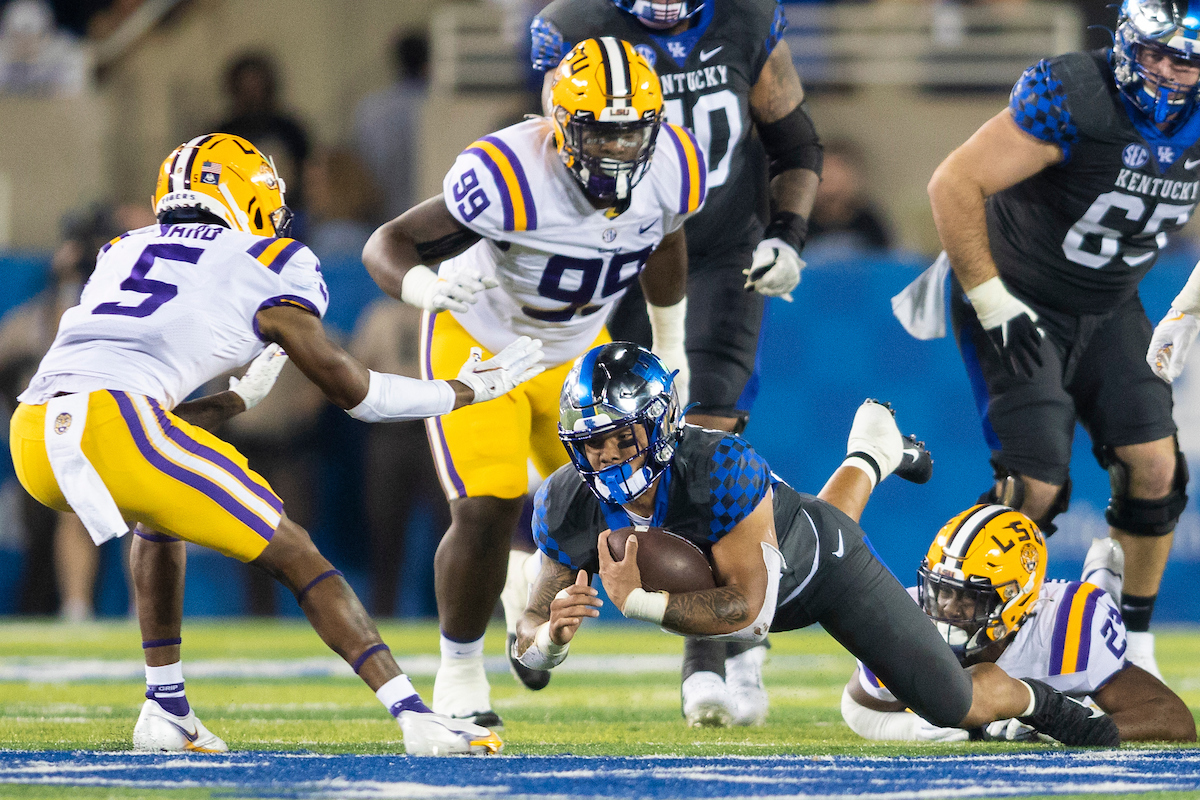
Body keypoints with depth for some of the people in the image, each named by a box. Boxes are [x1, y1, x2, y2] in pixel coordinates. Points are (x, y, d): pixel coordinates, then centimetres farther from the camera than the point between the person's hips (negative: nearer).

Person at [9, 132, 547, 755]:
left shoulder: (119, 253, 31)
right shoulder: (264, 263, 15)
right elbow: (346, 384, 17)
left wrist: (243, 398, 49)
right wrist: (464, 391, 30)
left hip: (33, 437, 6)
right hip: (113, 428, -6)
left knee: (160, 517, 36)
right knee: (292, 556, 5)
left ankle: (165, 709, 28)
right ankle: (415, 715, -4)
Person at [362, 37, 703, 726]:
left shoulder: (671, 170, -20)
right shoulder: (510, 178, -37)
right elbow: (389, 245, -29)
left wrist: (671, 347, 17)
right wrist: (428, 287, -52)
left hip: (576, 351, 5)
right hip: (477, 343, -5)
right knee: (486, 511, -17)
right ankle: (460, 671, 4)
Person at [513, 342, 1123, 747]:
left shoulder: (721, 468, -46)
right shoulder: (572, 507, -32)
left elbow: (748, 610, -44)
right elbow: (530, 647, -26)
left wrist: (639, 601, -54)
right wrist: (553, 632, -50)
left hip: (817, 565, -5)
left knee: (955, 707, 0)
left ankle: (1031, 700, 36)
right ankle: (868, 463, 68)